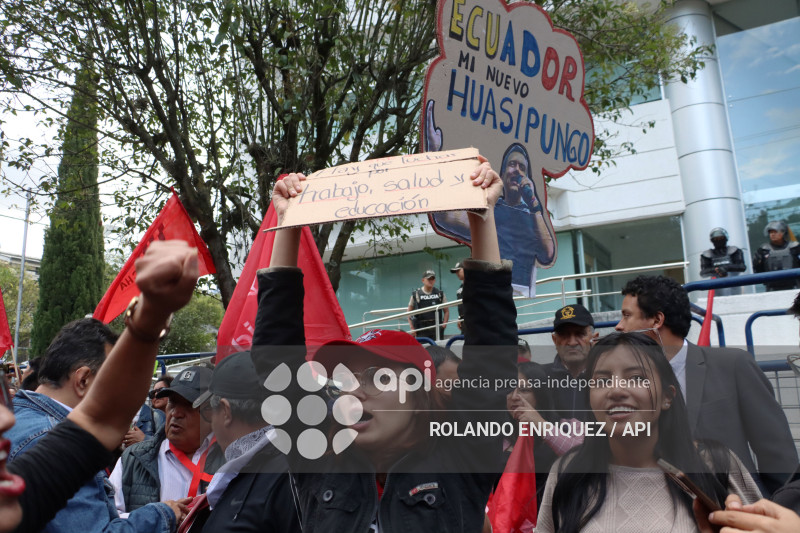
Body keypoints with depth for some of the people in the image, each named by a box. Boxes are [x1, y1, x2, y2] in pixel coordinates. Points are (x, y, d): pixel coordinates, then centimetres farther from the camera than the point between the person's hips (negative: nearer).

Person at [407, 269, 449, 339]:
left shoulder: (440, 294, 7)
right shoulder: (416, 294, 4)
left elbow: (446, 311, 13)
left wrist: (444, 323, -2)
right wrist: (412, 328, -1)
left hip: (437, 329, 2)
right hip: (421, 330, -1)